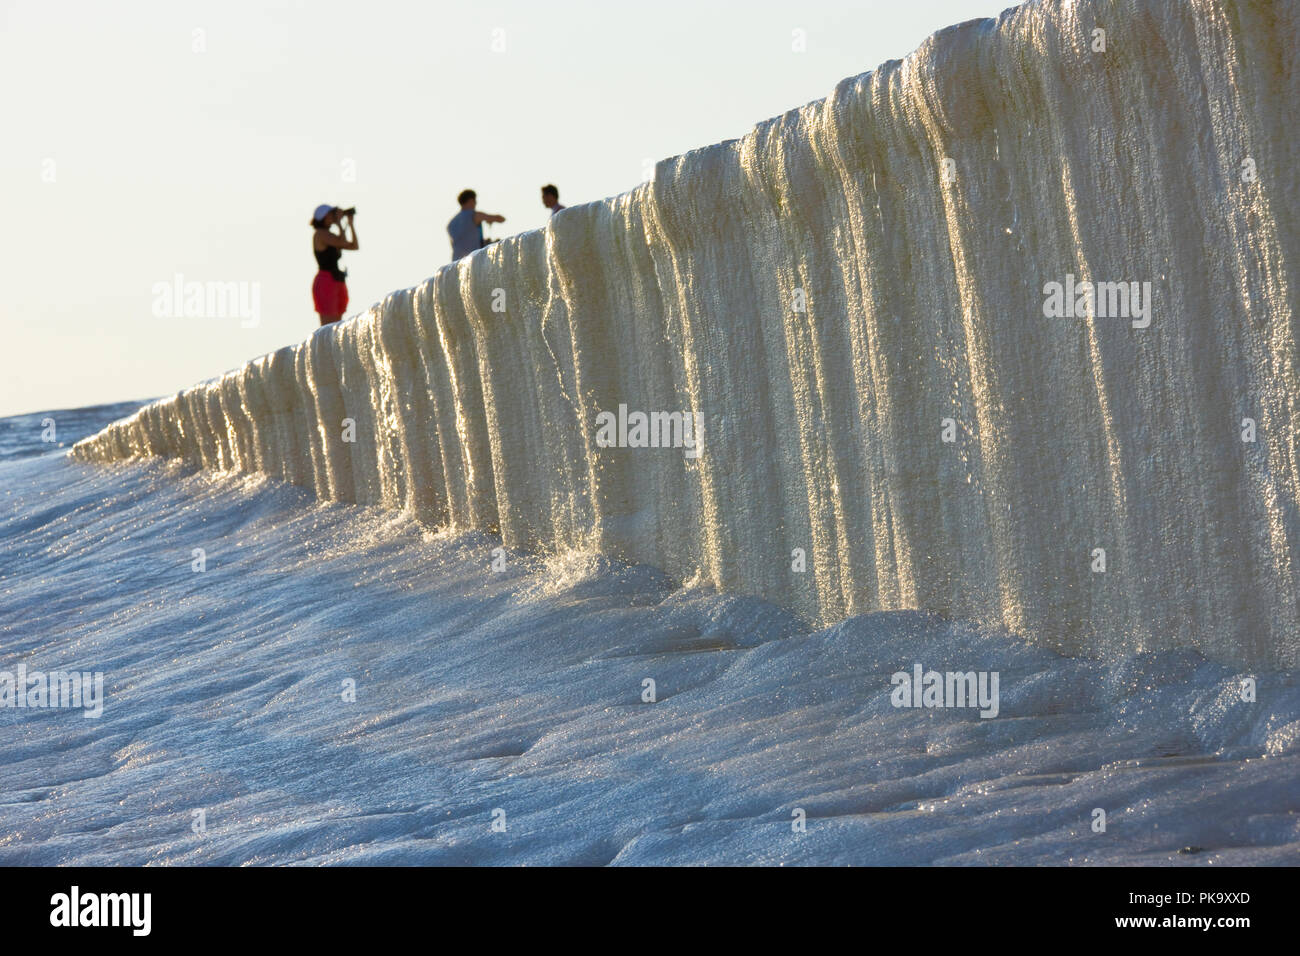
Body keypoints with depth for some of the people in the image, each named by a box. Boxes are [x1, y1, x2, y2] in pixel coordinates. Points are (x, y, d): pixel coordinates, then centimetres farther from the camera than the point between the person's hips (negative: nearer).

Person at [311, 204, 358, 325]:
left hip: (339, 283, 9)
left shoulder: (330, 235, 18)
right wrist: (339, 223, -7)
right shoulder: (320, 234, -8)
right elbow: (343, 243, -20)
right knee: (327, 328, -13)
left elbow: (354, 246, 19)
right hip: (326, 283, -9)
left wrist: (350, 223, 14)